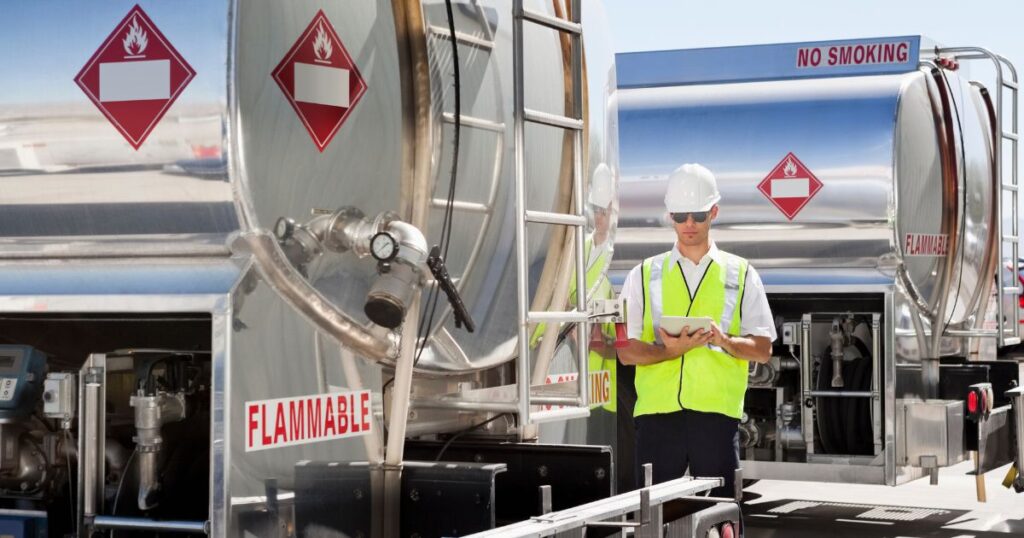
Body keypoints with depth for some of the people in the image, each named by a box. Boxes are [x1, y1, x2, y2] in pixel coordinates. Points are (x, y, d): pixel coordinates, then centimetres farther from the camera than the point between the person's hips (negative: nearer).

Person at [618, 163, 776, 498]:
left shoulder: (741, 275, 14)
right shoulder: (645, 275, 14)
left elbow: (763, 350, 9)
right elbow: (627, 351, 7)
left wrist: (724, 341, -12)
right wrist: (671, 349, -12)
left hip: (717, 411, 0)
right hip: (657, 411, 0)